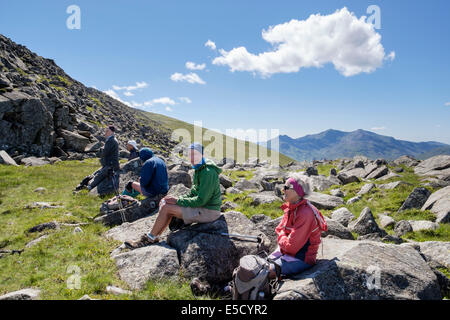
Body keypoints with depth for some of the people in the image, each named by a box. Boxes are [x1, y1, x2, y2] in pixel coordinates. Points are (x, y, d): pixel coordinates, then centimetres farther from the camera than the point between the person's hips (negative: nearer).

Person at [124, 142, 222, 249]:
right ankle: (154, 237, 2)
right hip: (202, 206, 10)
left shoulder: (208, 172, -20)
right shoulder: (198, 170, 12)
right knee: (164, 202, 2)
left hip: (208, 211, -10)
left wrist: (177, 200, -16)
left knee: (166, 208, -14)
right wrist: (178, 198, 0)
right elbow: (193, 193, 17)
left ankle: (150, 238, 2)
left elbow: (201, 200, -23)